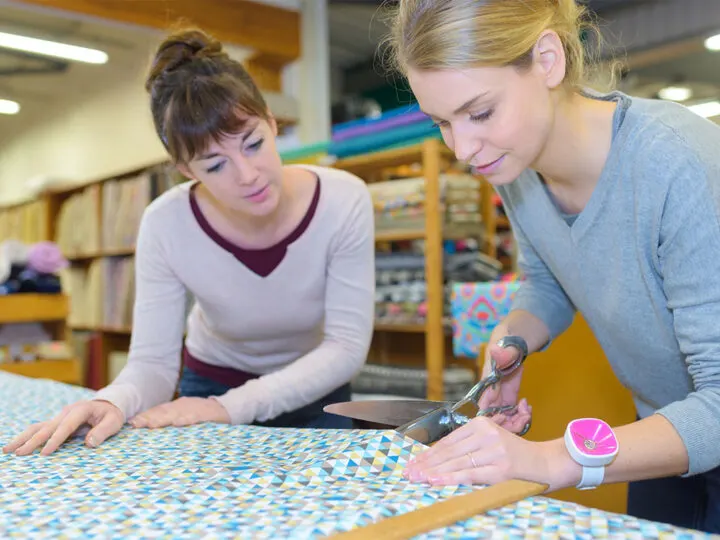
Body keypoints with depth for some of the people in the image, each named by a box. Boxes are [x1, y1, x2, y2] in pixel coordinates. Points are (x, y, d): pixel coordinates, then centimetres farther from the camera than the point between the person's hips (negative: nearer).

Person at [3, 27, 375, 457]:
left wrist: (230, 407, -33)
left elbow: (347, 347, -24)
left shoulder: (345, 201, -26)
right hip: (211, 382, 0)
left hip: (315, 394, 1)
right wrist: (114, 402, -43)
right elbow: (153, 361, -20)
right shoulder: (166, 224, -24)